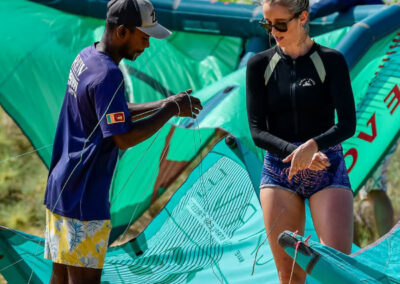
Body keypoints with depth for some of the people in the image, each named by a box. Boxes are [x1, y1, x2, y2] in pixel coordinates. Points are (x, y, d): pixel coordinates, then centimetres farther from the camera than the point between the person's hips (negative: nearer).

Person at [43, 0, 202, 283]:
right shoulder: (108, 75, -21)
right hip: (84, 201, -10)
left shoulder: (86, 57, 9)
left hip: (61, 188, 10)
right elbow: (124, 138, -23)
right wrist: (171, 110, -13)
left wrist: (164, 104, 12)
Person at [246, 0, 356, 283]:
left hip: (328, 170, -2)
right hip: (279, 172, 2)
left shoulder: (331, 61, -2)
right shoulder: (259, 65, 4)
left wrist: (312, 145, -27)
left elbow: (347, 124, -8)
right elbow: (257, 131, -1)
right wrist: (295, 152, -19)